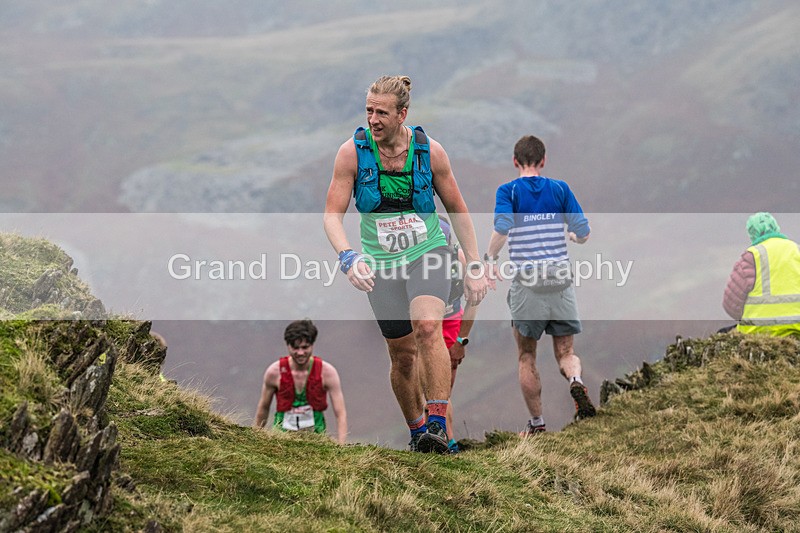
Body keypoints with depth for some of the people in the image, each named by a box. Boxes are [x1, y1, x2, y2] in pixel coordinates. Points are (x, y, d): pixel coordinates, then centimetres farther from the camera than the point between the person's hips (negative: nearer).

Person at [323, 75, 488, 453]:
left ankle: (438, 425, -28)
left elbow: (457, 210, 3)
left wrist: (475, 267, 2)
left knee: (428, 326, -27)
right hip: (381, 264, 1)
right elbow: (332, 215, -10)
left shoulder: (429, 151, -8)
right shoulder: (352, 152, -10)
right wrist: (348, 257, -28)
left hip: (428, 252, -1)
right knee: (403, 355, 4)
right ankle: (417, 432, 24)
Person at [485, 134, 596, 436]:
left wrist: (490, 259, -4)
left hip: (526, 284, -2)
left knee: (527, 356, 13)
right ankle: (576, 381, -24)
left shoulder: (508, 191, -1)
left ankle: (536, 422, 13)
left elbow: (502, 229, -18)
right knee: (565, 352, 9)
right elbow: (583, 232, 3)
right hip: (560, 282, 2)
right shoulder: (560, 189, 6)